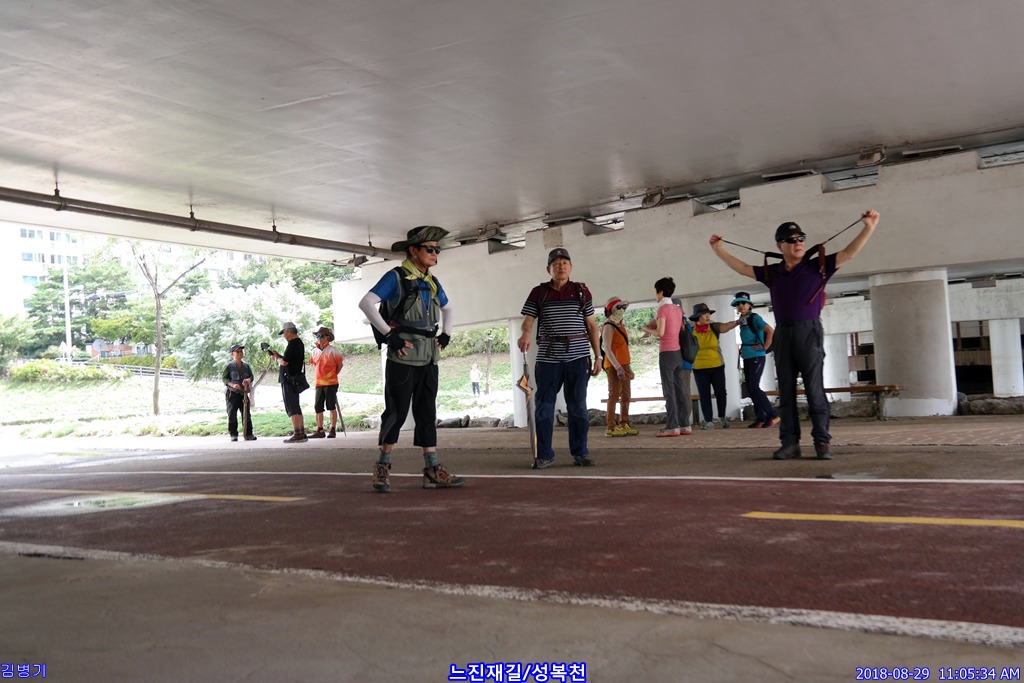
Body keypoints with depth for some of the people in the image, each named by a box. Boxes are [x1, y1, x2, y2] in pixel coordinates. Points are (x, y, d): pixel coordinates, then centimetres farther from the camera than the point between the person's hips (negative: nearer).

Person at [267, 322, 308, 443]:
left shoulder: (292, 344, -16)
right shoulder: (299, 343, 15)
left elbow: (284, 362, -22)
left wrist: (276, 358, -4)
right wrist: (278, 355, 14)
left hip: (289, 380, -10)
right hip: (295, 379, 10)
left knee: (292, 408, -7)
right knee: (296, 407, 13)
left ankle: (297, 434, -8)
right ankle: (302, 433, 15)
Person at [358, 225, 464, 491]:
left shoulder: (432, 282, 15)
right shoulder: (396, 277, -6)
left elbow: (447, 309, 32)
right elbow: (366, 303, -16)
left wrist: (446, 334, 16)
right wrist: (389, 334, -18)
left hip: (429, 358, 7)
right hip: (403, 357, -7)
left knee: (427, 413, 7)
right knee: (397, 412, -2)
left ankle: (432, 470, 9)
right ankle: (382, 467, 11)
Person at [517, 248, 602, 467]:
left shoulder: (581, 291, 9)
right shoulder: (539, 292, 8)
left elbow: (591, 325, 10)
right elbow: (528, 319, 1)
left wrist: (598, 356, 5)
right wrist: (525, 334, -23)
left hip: (578, 357, 0)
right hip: (548, 357, 0)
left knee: (578, 406, 5)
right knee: (544, 407, 1)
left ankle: (580, 452, 14)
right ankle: (544, 455, 8)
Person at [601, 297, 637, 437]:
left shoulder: (620, 326, 17)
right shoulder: (609, 327, -9)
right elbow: (607, 348, -18)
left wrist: (628, 367, 19)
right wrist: (617, 367, -25)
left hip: (623, 365, 9)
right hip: (614, 366, -9)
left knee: (626, 396, 10)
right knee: (614, 395, -9)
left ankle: (624, 425, 17)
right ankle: (611, 428, -7)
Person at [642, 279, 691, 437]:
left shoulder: (663, 308, -9)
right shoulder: (677, 309, 14)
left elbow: (660, 333, -16)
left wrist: (648, 330, 3)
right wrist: (651, 328, 10)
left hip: (667, 353, -7)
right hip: (678, 353, 8)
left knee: (669, 390, -7)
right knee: (680, 390, 7)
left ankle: (672, 427, -9)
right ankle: (685, 425, 8)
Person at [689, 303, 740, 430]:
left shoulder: (714, 327, -6)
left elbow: (726, 326, -23)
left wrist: (737, 322, -42)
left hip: (717, 366, 1)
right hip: (699, 369, 0)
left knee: (720, 393, 6)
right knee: (704, 395, 2)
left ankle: (722, 417, 27)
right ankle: (709, 421, 9)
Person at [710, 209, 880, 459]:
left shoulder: (818, 265, 3)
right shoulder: (772, 272, 12)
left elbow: (848, 253, -4)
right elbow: (742, 268, 23)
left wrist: (869, 226, -13)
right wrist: (719, 250, 24)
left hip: (809, 331, -4)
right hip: (782, 333, 4)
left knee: (814, 389, -5)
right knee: (786, 391, 5)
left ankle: (822, 442, 0)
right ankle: (790, 443, 9)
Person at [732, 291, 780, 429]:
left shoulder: (754, 318, -11)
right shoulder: (742, 320, 13)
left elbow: (771, 331, -21)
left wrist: (765, 347, -15)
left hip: (756, 357, -9)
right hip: (746, 357, 9)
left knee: (753, 387, -14)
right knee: (750, 388, 6)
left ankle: (773, 415, -9)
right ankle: (760, 418, 12)